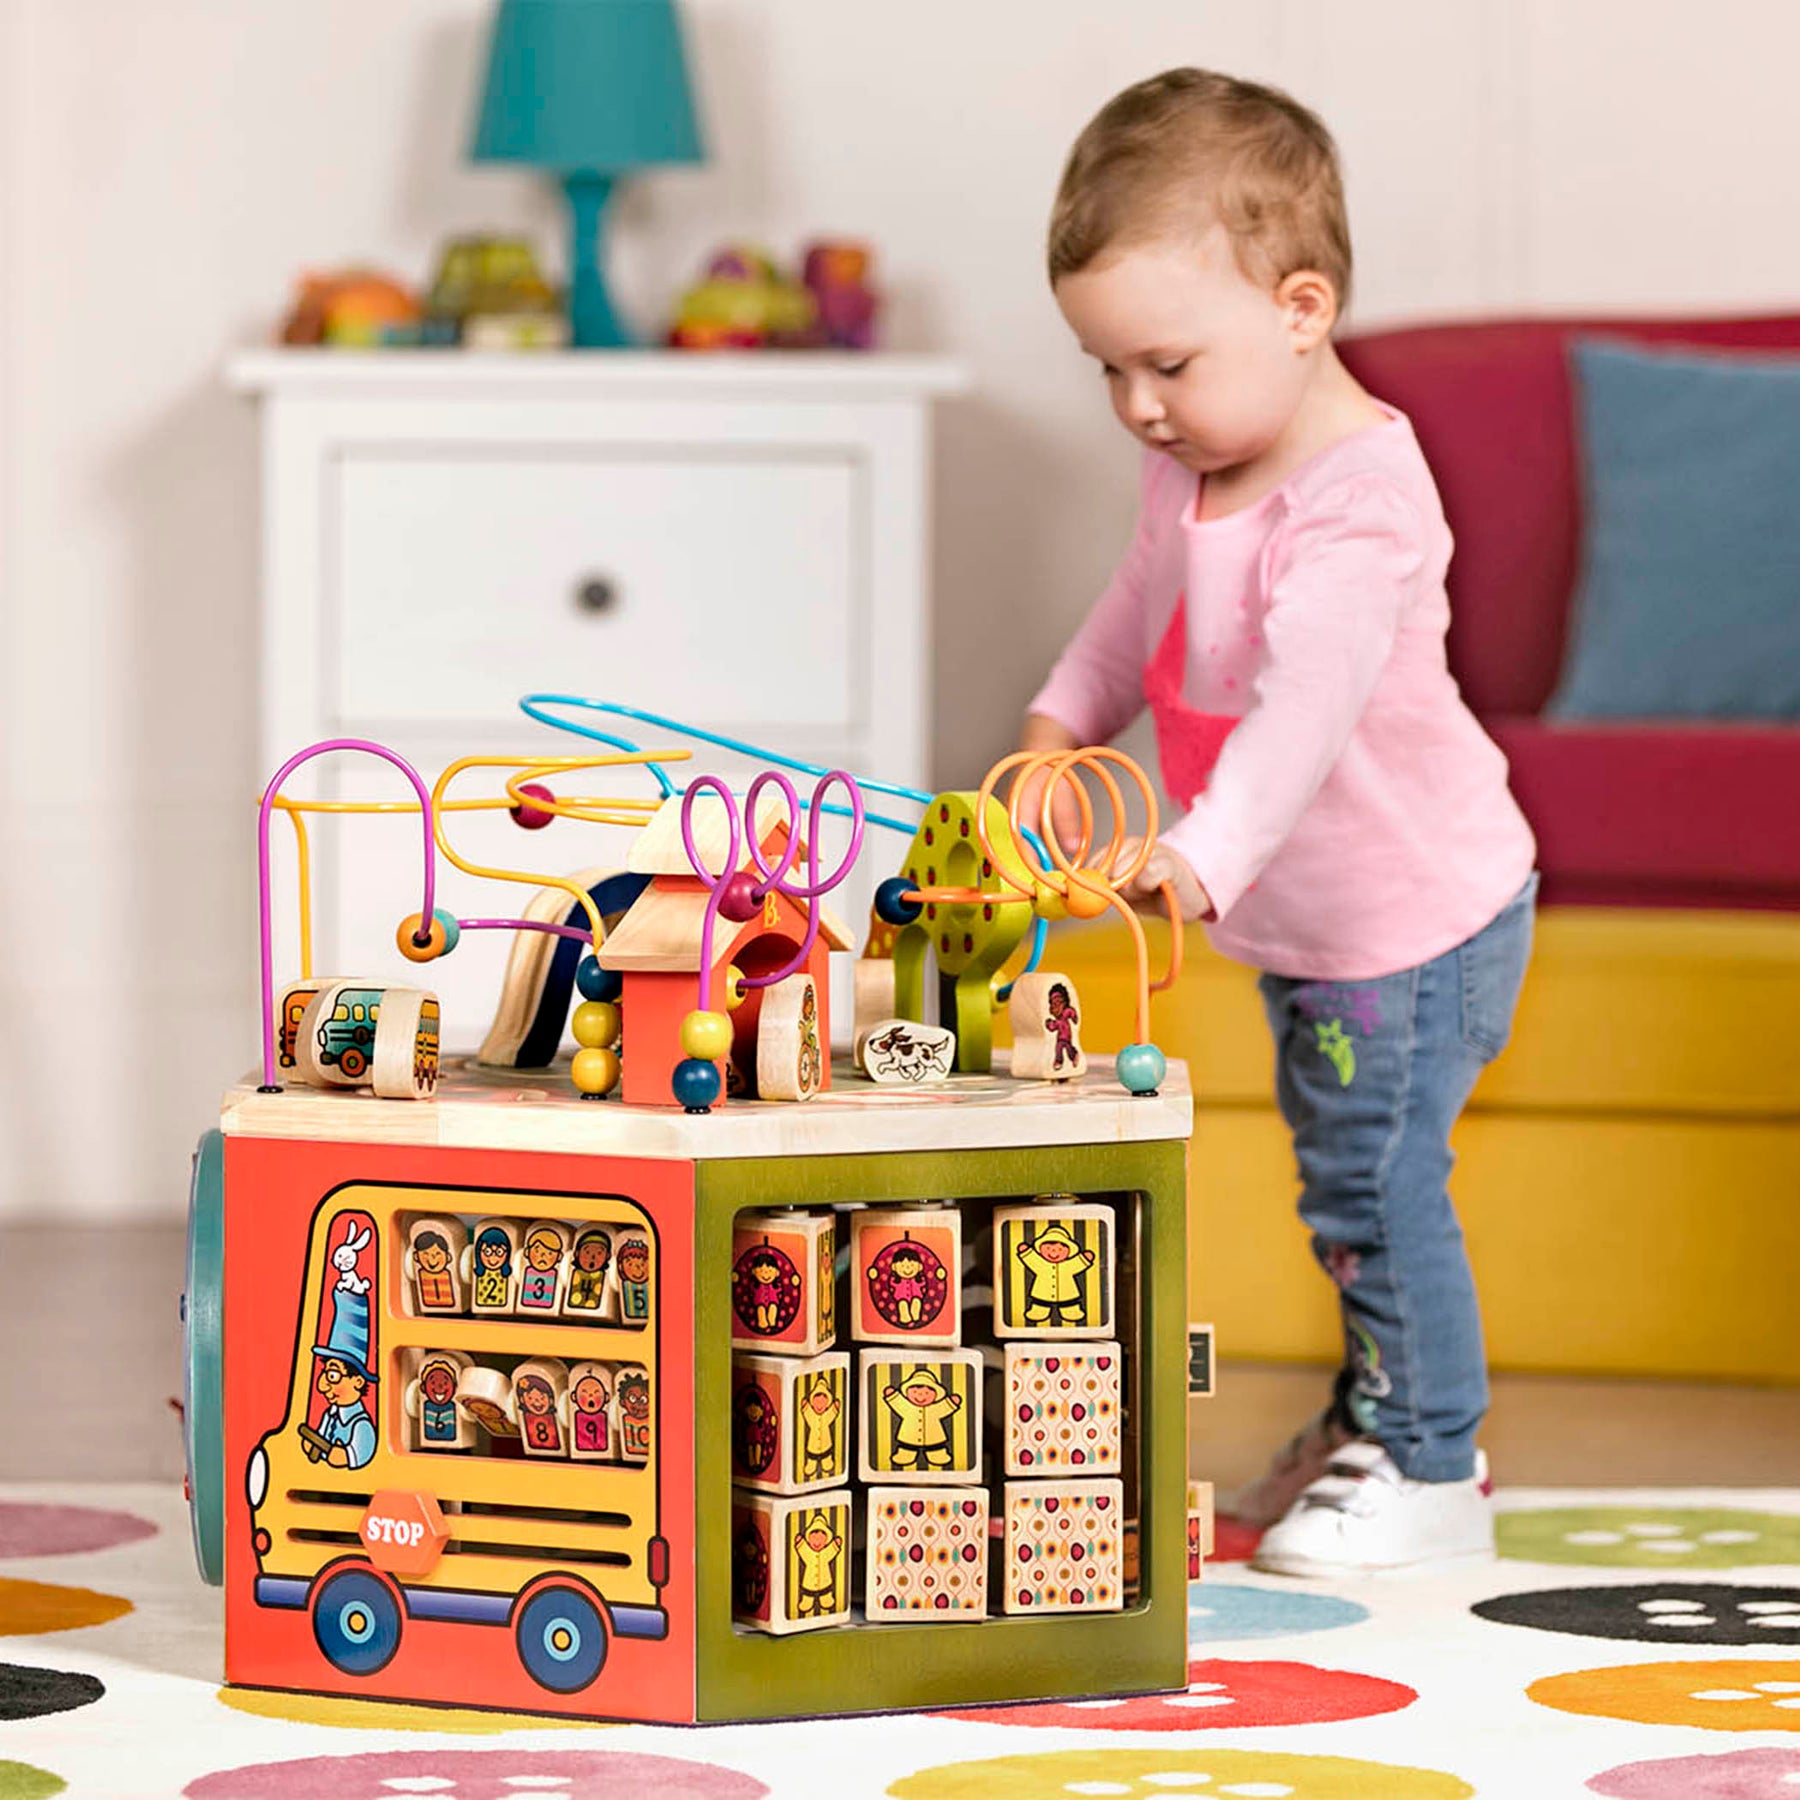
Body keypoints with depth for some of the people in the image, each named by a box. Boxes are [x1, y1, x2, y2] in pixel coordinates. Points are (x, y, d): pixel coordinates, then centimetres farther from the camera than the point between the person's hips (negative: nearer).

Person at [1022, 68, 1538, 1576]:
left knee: (1376, 1181, -4)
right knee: (1345, 1174, 21)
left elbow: (1308, 705, -45)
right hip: (1312, 920, 9)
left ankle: (1431, 1473, 11)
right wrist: (1062, 726, 8)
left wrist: (1204, 857, -57)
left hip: (1415, 914, -9)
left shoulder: (1356, 502, -31)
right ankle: (1376, 1418, 38)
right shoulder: (1200, 463, -2)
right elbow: (1149, 603, 20)